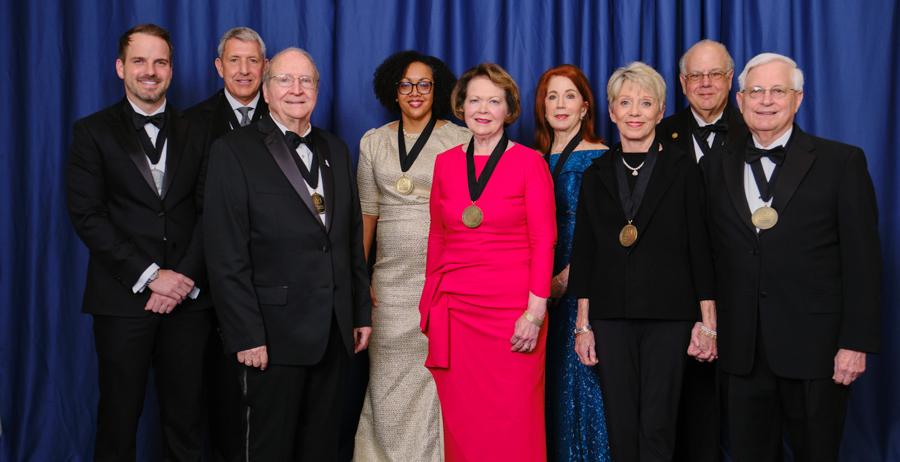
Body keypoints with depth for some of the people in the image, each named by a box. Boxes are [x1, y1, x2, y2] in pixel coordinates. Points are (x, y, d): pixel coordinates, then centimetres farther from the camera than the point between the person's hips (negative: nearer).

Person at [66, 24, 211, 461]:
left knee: (185, 416, 8)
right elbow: (86, 215, -6)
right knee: (119, 414, 8)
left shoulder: (194, 131, 9)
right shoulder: (93, 131, 2)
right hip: (123, 298, -2)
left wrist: (186, 277, -10)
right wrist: (149, 276, -12)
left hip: (188, 297, 2)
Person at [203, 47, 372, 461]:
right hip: (276, 332, -5)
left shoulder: (335, 150, 11)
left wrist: (361, 312, 10)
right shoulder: (234, 151, -7)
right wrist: (246, 335, -16)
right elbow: (227, 256, -12)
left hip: (335, 331, 5)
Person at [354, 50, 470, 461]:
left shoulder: (461, 141, 2)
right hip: (392, 276, 3)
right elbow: (367, 213, 11)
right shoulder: (373, 142, 11)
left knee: (438, 374, -2)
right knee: (389, 380, 4)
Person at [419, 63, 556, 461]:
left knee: (513, 423, 1)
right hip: (455, 310, 3)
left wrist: (536, 309, -12)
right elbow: (437, 238, 14)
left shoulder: (529, 162, -1)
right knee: (462, 422, 7)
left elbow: (543, 240, -4)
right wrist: (431, 304, 12)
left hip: (512, 310, -3)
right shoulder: (445, 163, 10)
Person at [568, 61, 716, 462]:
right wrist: (583, 325, 4)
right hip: (611, 315, 2)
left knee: (657, 427, 0)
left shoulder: (682, 167, 1)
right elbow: (583, 252, 8)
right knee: (620, 427, 7)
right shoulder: (596, 174, 8)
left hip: (668, 313, -2)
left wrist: (707, 320, -5)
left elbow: (699, 247, 0)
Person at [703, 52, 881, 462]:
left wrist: (856, 342, -9)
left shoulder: (841, 162, 0)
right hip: (741, 351, 3)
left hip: (814, 349, -3)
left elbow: (862, 260, -4)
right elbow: (709, 257, 10)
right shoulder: (717, 168, 10)